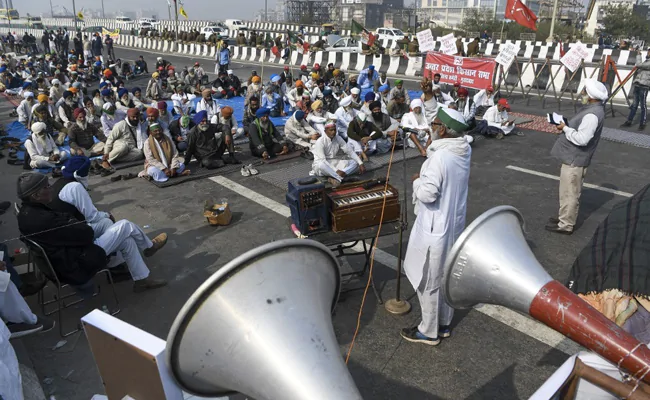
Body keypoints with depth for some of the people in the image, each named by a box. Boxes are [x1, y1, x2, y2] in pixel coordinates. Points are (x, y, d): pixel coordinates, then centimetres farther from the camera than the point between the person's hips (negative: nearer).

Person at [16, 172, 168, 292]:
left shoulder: (29, 211, 0)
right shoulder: (41, 220, -31)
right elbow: (86, 234, -25)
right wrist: (86, 226, -4)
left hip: (65, 257, 9)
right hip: (77, 263, -9)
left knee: (126, 240, 12)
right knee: (125, 226, -4)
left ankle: (142, 279, 25)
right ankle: (149, 246, 25)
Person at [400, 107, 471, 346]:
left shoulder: (440, 157, -27)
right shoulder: (465, 151, 0)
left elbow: (428, 193, -27)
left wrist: (417, 181, -8)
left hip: (434, 228, -9)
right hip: (454, 223, 9)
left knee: (428, 281, 7)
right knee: (447, 276, 21)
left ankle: (429, 331, 22)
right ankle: (444, 324, 36)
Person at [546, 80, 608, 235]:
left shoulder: (592, 115, -25)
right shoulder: (593, 108, 9)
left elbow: (581, 138, -30)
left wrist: (565, 128, -19)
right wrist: (567, 126, 3)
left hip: (574, 160, -10)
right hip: (573, 157, 10)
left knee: (570, 193, 1)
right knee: (568, 192, 21)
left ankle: (565, 225, 11)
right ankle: (564, 218, 35)